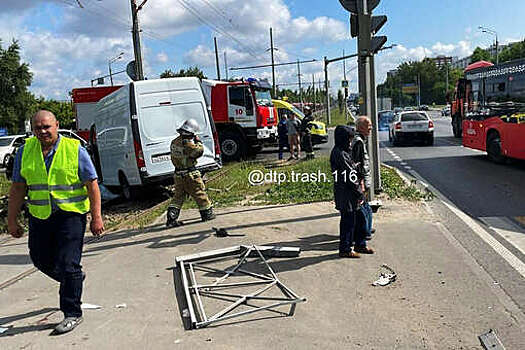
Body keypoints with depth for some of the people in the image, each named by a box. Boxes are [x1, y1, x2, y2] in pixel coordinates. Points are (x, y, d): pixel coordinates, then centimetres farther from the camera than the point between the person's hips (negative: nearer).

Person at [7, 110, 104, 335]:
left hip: (70, 214, -5)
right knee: (41, 259, 16)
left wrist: (96, 217, -11)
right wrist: (12, 220, 8)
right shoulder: (25, 151, 4)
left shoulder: (74, 149, -6)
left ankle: (72, 314, 9)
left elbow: (92, 185, -6)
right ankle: (73, 279, 44)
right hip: (39, 216, 5)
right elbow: (17, 188, 9)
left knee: (68, 264, -5)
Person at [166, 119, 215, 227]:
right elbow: (200, 150, -10)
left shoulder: (174, 142, 3)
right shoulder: (189, 144, -21)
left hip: (178, 174, 7)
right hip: (190, 175, -7)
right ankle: (207, 214, 21)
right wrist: (198, 140, 4)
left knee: (178, 197, 13)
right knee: (200, 194, 9)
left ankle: (171, 219, 8)